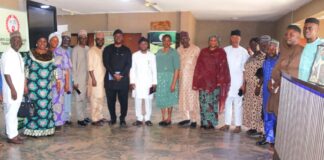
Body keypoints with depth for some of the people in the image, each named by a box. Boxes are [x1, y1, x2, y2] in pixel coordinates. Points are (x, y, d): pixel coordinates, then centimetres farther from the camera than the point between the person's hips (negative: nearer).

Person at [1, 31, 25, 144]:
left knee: (14, 112, 15)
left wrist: (22, 88, 16)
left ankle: (14, 133, 24)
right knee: (11, 113, 0)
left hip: (18, 89, 8)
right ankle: (11, 136, 9)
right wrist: (13, 89, -21)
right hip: (11, 90, -8)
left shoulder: (18, 54, 13)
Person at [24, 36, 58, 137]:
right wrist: (25, 84, -6)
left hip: (47, 86, 3)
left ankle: (47, 128, 16)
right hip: (34, 86, -3)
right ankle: (33, 130, 10)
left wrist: (57, 81, 6)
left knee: (47, 106, 6)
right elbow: (26, 70, -2)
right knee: (34, 107, 0)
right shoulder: (30, 54, 0)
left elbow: (54, 69, 11)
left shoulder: (51, 54, 9)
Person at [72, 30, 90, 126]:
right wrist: (75, 81, -10)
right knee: (80, 98, 0)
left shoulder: (88, 48, 8)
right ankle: (80, 119, 8)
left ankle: (84, 116, 23)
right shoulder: (76, 49, -8)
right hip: (79, 78, -5)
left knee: (85, 98, 12)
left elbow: (89, 63, 10)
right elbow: (73, 66, -8)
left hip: (87, 77, 5)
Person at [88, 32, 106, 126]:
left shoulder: (104, 50, 12)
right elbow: (90, 66, -12)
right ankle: (95, 119, 2)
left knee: (101, 98, 11)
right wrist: (93, 79, -17)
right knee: (95, 99, -4)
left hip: (103, 78, 7)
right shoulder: (92, 51, -7)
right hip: (95, 78, -6)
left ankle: (99, 117, 21)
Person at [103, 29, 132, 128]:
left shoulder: (127, 50, 11)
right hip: (110, 78, 1)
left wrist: (121, 75, -11)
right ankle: (113, 118, 19)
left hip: (123, 79, 0)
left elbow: (129, 64, 2)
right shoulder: (107, 49, 10)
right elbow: (106, 63, 0)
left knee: (123, 100, -2)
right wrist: (114, 74, -11)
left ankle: (122, 120, 8)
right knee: (111, 100, 5)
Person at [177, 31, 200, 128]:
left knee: (193, 98, -2)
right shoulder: (179, 50, 9)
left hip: (192, 77, -5)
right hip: (182, 78, 5)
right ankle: (186, 118, 22)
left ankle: (194, 120, 8)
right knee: (183, 98, 9)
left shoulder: (196, 49, -5)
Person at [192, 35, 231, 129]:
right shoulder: (203, 52, 9)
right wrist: (197, 81, 3)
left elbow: (223, 68, -2)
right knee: (203, 102, 3)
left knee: (212, 102, 1)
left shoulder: (221, 52, 3)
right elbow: (198, 66, 7)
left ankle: (211, 122, 13)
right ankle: (204, 122, 15)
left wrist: (221, 81, -9)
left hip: (215, 81, -2)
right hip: (203, 81, 2)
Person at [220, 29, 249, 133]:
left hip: (238, 81, -2)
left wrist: (244, 83, -6)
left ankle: (238, 125, 9)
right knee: (227, 102, 8)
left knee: (238, 103, 2)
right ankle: (227, 124, 16)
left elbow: (245, 69, -2)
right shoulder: (225, 50, 6)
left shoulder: (243, 51, -1)